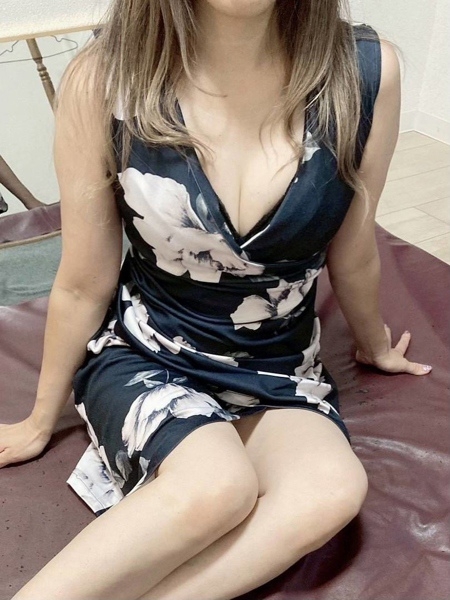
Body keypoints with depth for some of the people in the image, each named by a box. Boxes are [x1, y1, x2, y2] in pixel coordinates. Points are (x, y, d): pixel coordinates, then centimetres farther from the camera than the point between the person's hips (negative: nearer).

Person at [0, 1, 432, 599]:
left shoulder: (366, 71, -14)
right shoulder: (105, 79, -17)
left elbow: (351, 258, 4)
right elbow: (84, 284, -4)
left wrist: (374, 344, 21)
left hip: (278, 371, 3)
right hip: (142, 356, -2)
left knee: (332, 488, -30)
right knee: (216, 485, -33)